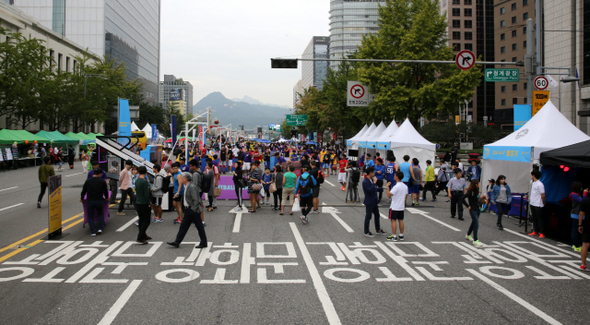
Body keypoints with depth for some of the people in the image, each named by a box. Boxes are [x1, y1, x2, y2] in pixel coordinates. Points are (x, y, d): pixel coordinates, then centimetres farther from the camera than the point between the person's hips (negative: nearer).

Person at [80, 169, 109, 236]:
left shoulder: (88, 181, 2)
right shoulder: (102, 181, -2)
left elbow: (84, 190, 6)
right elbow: (105, 191, 7)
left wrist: (81, 198, 22)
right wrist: (106, 198, 26)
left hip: (90, 201, 0)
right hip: (99, 200, 0)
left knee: (90, 216, 9)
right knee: (101, 214, 20)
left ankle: (93, 231, 0)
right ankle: (100, 228, 7)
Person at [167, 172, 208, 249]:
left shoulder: (192, 187, -20)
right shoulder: (186, 186, 10)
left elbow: (196, 200, -22)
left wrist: (194, 209, -19)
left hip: (193, 211, -10)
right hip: (188, 210, 10)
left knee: (199, 226, 2)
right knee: (183, 226, 11)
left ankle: (203, 243, 12)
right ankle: (177, 242, 16)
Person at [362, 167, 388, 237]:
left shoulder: (372, 179, 7)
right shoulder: (365, 182, -20)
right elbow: (370, 190, -30)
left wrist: (382, 188, 16)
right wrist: (374, 182, -25)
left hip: (374, 202, 9)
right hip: (369, 203, -9)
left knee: (377, 215, 17)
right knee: (368, 217, 1)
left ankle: (378, 230, 30)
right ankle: (366, 232, 12)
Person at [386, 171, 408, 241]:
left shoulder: (396, 187, -20)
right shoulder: (405, 186, 5)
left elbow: (388, 195, -23)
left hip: (394, 207, -7)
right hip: (402, 207, 7)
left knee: (393, 220, -1)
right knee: (401, 220, 13)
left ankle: (394, 236, -1)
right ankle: (401, 235, 18)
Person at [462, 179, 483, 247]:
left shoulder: (476, 191, 8)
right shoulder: (470, 192, -17)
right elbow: (462, 198, -22)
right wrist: (468, 206, -17)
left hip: (477, 209, 9)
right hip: (473, 210, -9)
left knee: (474, 223, 21)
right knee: (476, 224, -11)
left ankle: (468, 235, 39)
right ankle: (475, 240, -9)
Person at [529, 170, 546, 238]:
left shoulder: (540, 184, -17)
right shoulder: (533, 183, 11)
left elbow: (543, 195, -14)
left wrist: (543, 203, -5)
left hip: (538, 205, -9)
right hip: (532, 204, 9)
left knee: (540, 219, -1)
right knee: (534, 218, 13)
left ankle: (542, 233, 4)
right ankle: (535, 231, 21)